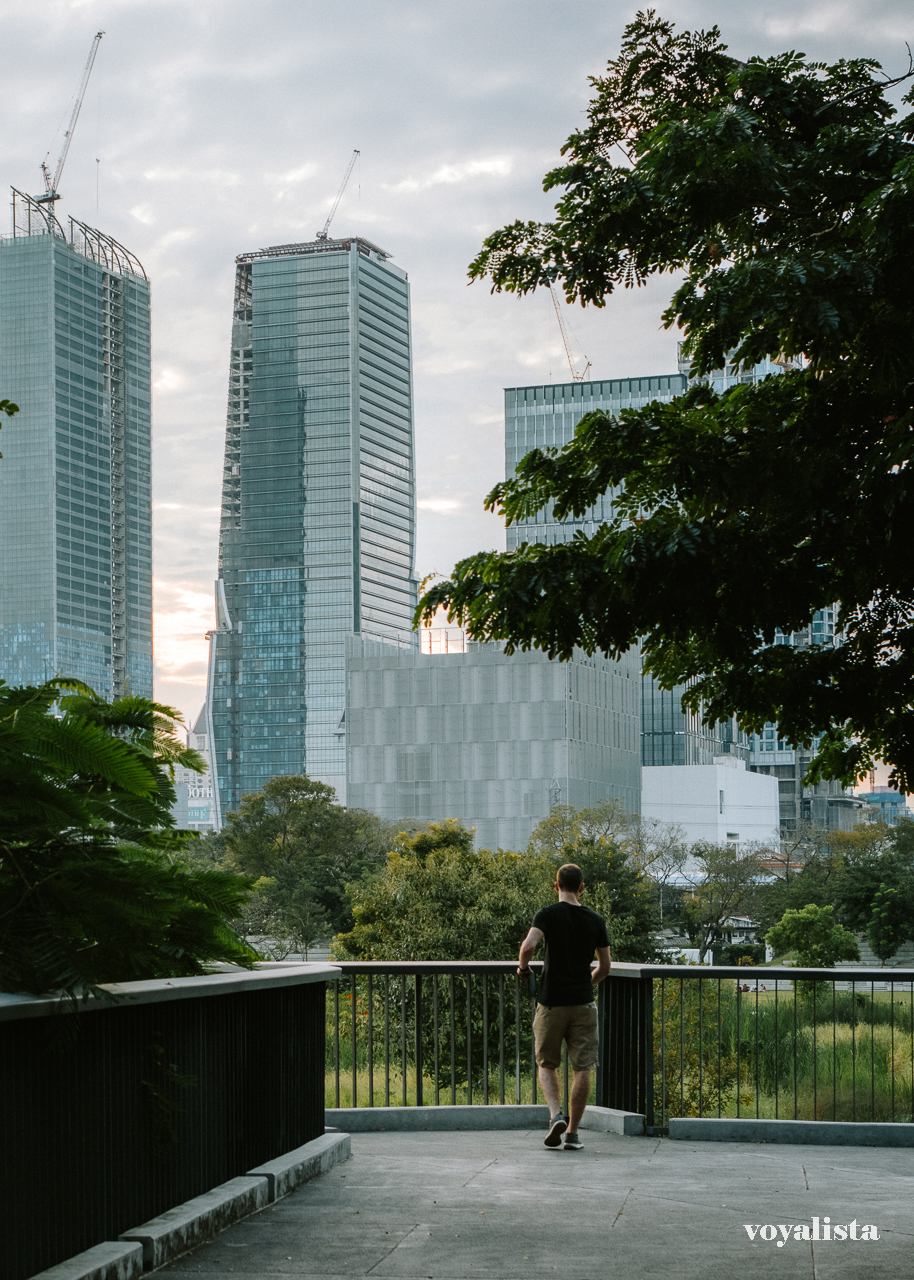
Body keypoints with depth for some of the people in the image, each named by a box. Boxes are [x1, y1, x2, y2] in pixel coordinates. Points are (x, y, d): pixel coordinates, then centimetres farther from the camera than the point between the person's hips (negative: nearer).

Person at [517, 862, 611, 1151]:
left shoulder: (547, 915, -7)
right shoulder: (595, 920, 2)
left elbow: (528, 945, -23)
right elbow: (604, 967, 8)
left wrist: (523, 967, -3)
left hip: (551, 1002, -1)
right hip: (583, 1003, 1)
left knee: (547, 1064, 13)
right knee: (582, 1068, 5)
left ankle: (556, 1114, -8)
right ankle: (572, 1133, 5)